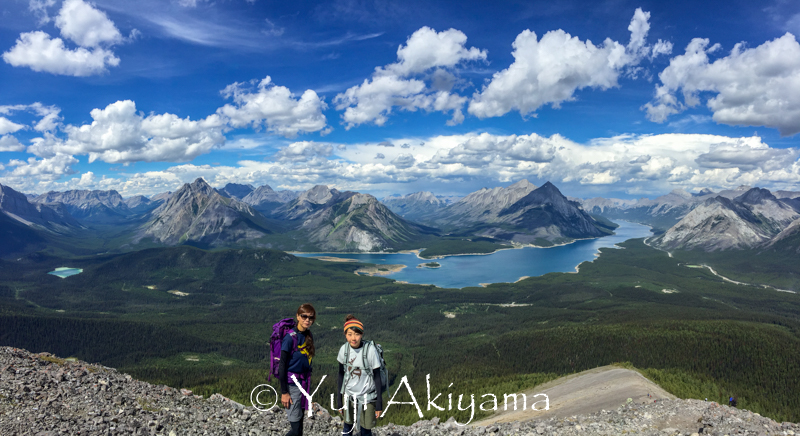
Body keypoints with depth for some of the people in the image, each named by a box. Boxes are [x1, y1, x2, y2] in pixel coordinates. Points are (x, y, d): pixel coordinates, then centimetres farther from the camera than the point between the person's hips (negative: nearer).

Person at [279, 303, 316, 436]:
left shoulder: (309, 336, 5)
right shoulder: (290, 337, -16)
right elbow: (283, 365, -15)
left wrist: (308, 384, 14)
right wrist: (284, 392, -15)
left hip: (304, 382, 7)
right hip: (292, 384, -7)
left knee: (300, 424, 13)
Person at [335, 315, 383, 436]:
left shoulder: (370, 350, -19)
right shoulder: (344, 349, -9)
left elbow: (377, 378, -11)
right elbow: (341, 375, 3)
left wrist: (379, 403, -9)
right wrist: (339, 400, 7)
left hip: (367, 398, -3)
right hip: (349, 397, 3)